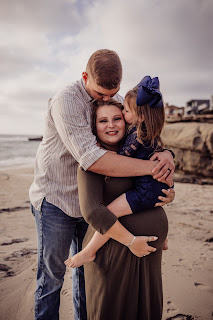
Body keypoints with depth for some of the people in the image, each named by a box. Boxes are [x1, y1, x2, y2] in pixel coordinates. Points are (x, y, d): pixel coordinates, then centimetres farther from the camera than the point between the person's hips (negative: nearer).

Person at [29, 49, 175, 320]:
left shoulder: (115, 101, 1)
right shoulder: (65, 102, -24)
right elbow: (91, 159, -35)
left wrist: (165, 153, -22)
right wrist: (150, 166, -35)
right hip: (55, 199, -6)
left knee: (87, 269, 19)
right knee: (51, 277, 8)